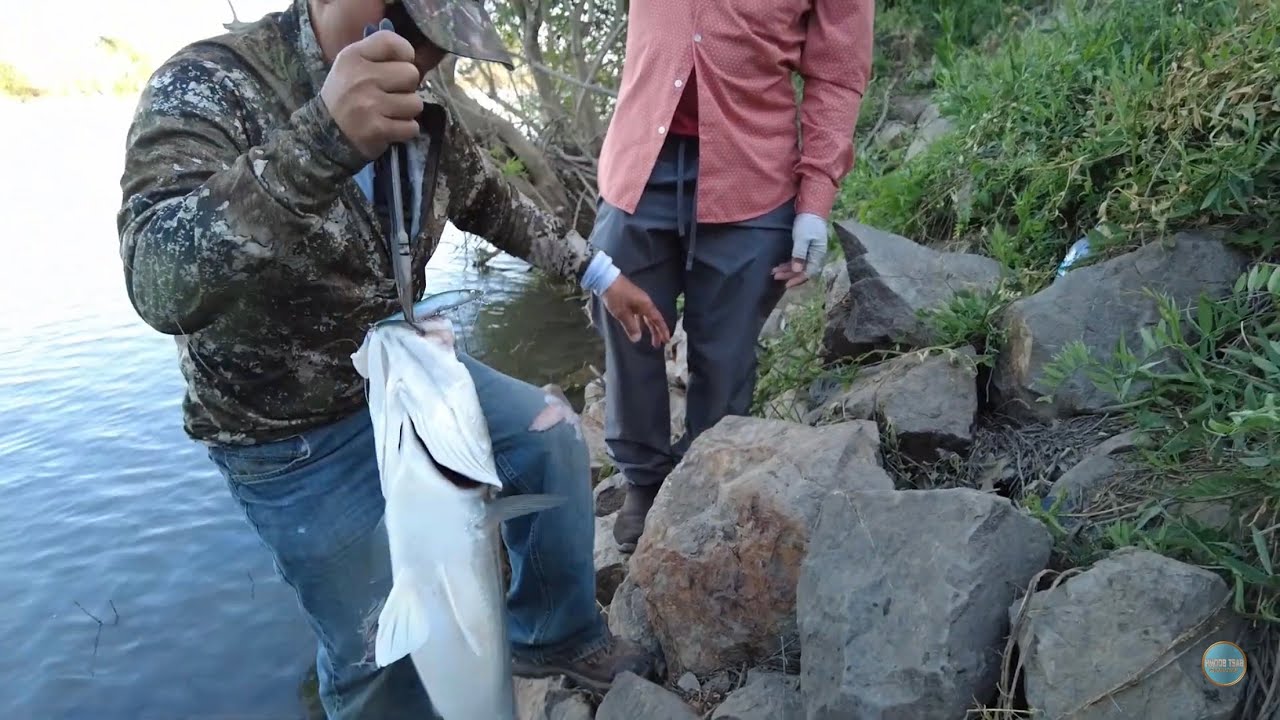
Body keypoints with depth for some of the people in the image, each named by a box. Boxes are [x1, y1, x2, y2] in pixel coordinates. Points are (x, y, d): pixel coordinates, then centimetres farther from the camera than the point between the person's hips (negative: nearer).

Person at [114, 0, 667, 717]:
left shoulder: (417, 106, -6)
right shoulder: (207, 87, -25)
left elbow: (496, 202, 11)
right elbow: (161, 284, -42)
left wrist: (601, 274, 11)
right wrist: (322, 140, -55)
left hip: (407, 372, 6)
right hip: (297, 434, -6)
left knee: (550, 437, 5)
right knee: (376, 644, 1)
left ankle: (557, 636, 24)